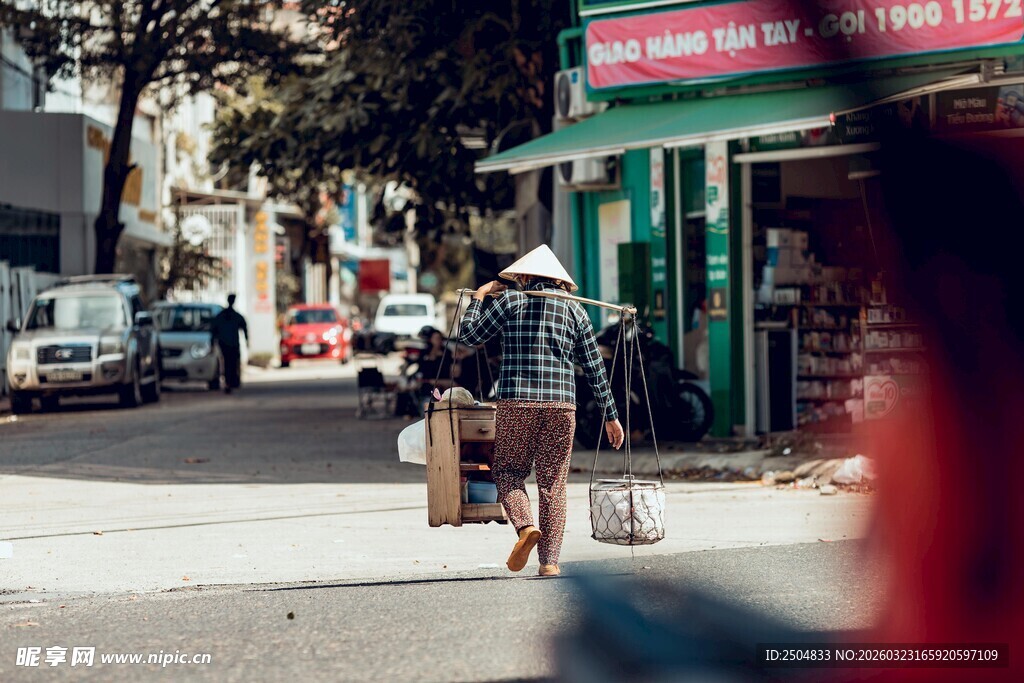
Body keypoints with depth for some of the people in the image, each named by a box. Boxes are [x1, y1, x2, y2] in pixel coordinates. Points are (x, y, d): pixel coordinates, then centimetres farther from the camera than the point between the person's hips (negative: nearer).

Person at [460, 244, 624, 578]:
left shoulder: (510, 301, 4)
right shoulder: (575, 311, 13)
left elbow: (471, 335, 11)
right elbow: (595, 368, 13)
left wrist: (478, 297, 26)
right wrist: (610, 415, 19)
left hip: (515, 402, -2)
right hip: (561, 404, 2)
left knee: (508, 472, 11)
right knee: (553, 483, 6)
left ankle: (525, 526, -15)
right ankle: (549, 559, 0)